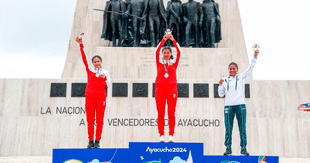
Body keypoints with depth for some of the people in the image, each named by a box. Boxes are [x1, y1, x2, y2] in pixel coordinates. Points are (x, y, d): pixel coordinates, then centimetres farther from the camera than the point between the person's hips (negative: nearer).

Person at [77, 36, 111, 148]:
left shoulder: (105, 72, 10)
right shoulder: (89, 69, 11)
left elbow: (108, 86, 5)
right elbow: (84, 57, 4)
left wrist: (104, 78, -13)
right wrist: (81, 45, -3)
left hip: (101, 98, 0)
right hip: (90, 97, 0)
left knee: (100, 121, 0)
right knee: (90, 120, 0)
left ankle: (97, 141, 7)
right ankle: (90, 141, 7)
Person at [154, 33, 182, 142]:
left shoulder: (174, 63, 11)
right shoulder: (159, 62, 10)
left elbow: (179, 52, -2)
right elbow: (156, 52, -4)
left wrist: (173, 40, -9)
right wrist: (163, 40, -12)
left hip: (172, 89, 0)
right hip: (160, 89, 0)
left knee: (171, 114, 0)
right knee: (160, 114, 0)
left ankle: (171, 136, 4)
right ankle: (161, 136, 4)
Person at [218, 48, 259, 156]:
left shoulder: (241, 77, 14)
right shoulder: (225, 81, 16)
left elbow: (250, 68, 6)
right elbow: (221, 94, 13)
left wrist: (255, 57, -3)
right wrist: (220, 85, -2)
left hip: (240, 105, -1)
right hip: (228, 106, 1)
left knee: (242, 128, -1)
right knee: (228, 128, 0)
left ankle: (243, 149, 4)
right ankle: (228, 149, 6)